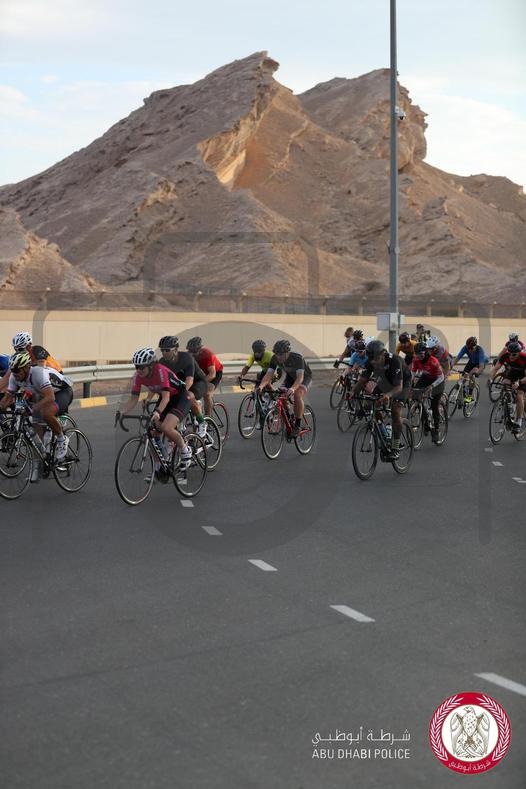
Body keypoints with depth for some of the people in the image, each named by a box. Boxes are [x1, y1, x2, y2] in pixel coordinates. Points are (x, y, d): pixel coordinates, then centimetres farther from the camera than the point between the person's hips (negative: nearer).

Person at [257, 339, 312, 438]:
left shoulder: (297, 358, -38)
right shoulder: (275, 359, -23)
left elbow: (300, 377, -47)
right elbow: (268, 374, -31)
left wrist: (293, 388, -66)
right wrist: (261, 386, -51)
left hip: (304, 377, -5)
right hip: (290, 376, 5)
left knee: (297, 395, -33)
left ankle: (297, 425, -22)